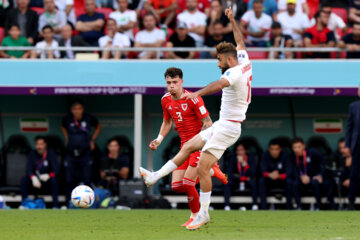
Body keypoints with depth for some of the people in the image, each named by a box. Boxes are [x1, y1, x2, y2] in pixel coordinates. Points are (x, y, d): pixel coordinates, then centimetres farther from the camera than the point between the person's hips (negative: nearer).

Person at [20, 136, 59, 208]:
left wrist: (48, 176, -36)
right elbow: (29, 170, -10)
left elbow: (56, 171, -15)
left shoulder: (51, 154, -8)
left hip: (47, 181, -2)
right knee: (24, 180, -26)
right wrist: (34, 178, -32)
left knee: (54, 180, -34)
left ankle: (55, 206, -34)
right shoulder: (32, 154, -2)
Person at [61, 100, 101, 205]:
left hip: (85, 154, -2)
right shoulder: (67, 119, -1)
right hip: (70, 154, 2)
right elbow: (63, 127, 23)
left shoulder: (89, 119, -6)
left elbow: (98, 127, 15)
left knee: (87, 180, -5)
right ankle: (69, 203, 11)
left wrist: (92, 140, 8)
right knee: (69, 180, 3)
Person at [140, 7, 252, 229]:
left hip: (228, 127, -10)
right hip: (222, 125, 10)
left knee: (203, 168, -10)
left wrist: (197, 93, -57)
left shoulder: (235, 73, -21)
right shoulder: (244, 63, 7)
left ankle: (204, 213, -3)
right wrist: (233, 21, 34)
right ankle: (155, 177, 19)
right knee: (188, 147, 15)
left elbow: (220, 84, -42)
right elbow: (240, 42, 26)